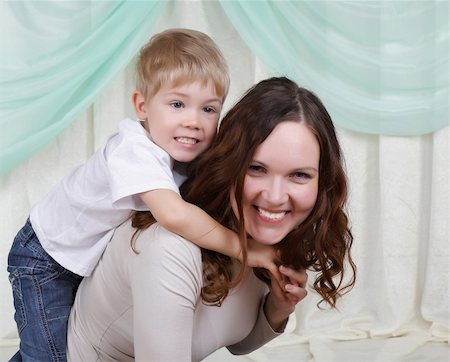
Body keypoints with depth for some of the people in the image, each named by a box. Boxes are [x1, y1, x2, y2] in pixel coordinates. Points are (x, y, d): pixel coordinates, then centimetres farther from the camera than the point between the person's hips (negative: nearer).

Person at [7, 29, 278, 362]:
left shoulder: (189, 152, -13)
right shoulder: (134, 151, -37)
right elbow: (173, 215, -49)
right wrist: (243, 249, -41)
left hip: (99, 256, 7)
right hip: (46, 259, -7)